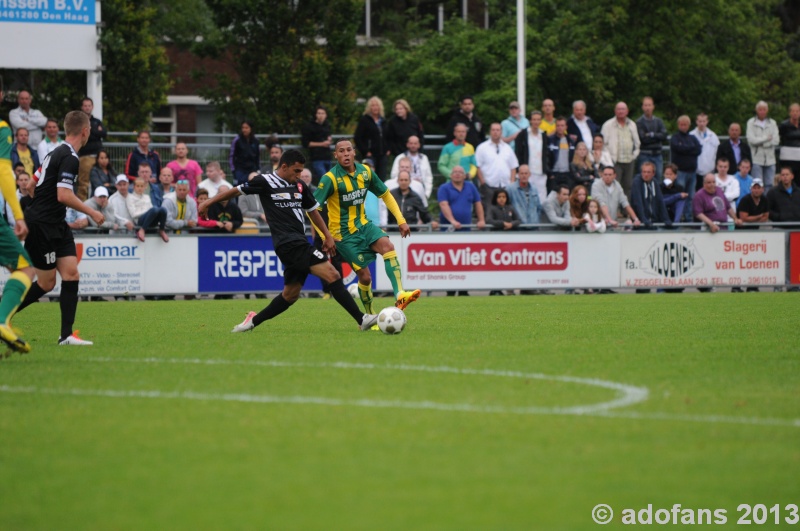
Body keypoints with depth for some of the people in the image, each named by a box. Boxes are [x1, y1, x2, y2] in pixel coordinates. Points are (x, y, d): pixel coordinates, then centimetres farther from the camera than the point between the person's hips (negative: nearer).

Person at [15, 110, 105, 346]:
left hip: (56, 225, 9)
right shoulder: (70, 158, -17)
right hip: (41, 226, -9)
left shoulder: (57, 153, 12)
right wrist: (91, 212, -16)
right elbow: (64, 195, -25)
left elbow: (32, 183, 19)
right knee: (46, 283, -2)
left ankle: (67, 334, -3)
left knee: (71, 274, -1)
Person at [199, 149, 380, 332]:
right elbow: (237, 191, 5)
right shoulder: (266, 182, -4)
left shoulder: (300, 187, 15)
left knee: (290, 295, 13)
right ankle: (361, 319, -20)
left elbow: (312, 210, 27)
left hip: (299, 244, 8)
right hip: (289, 243, -8)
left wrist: (328, 235, 22)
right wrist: (208, 203, 8)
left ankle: (253, 321, 26)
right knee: (332, 275, -16)